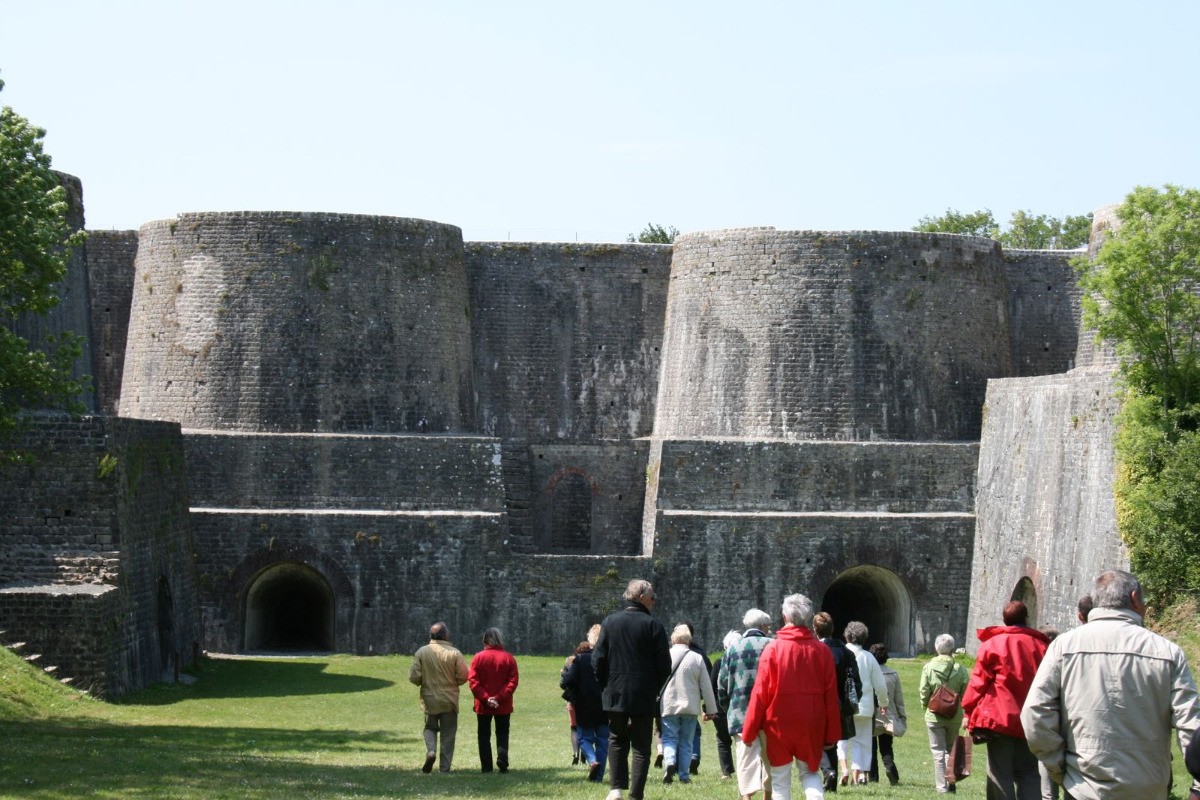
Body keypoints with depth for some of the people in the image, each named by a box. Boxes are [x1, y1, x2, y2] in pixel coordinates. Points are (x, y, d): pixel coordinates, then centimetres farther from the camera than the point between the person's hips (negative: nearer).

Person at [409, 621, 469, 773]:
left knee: (430, 728, 19)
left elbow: (414, 677, -7)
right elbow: (463, 676, -12)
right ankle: (445, 766, 7)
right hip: (449, 700, -1)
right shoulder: (454, 653, -10)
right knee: (448, 733, 8)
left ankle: (431, 751, -7)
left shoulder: (422, 652, -7)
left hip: (429, 698, 1)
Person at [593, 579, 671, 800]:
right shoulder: (653, 625, -7)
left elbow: (598, 660, 0)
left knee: (616, 741, 17)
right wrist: (655, 688, 8)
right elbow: (664, 665, -7)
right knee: (641, 746, 5)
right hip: (643, 697, -3)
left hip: (615, 695, 3)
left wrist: (606, 685, 12)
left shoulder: (610, 622, 1)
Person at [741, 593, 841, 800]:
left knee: (780, 779, 8)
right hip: (811, 726, 2)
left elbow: (760, 694, -8)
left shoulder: (773, 649, -9)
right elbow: (831, 696, 1)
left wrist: (749, 731, 0)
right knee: (810, 771, 18)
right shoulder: (822, 651, -1)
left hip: (779, 723, -2)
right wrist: (831, 734, 9)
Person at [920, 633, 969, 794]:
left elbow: (924, 693, -7)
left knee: (938, 752, 5)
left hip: (934, 716, -1)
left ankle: (942, 786, 2)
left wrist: (926, 708, 10)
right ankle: (951, 782, 12)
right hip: (955, 716, 1)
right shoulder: (960, 669, -7)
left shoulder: (928, 668, -9)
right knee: (951, 749, 18)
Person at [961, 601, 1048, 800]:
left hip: (999, 719, -3)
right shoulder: (1041, 645, 7)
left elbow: (978, 681, -4)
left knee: (1000, 776, 0)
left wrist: (969, 711, 3)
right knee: (1028, 775, 11)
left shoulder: (993, 643, -1)